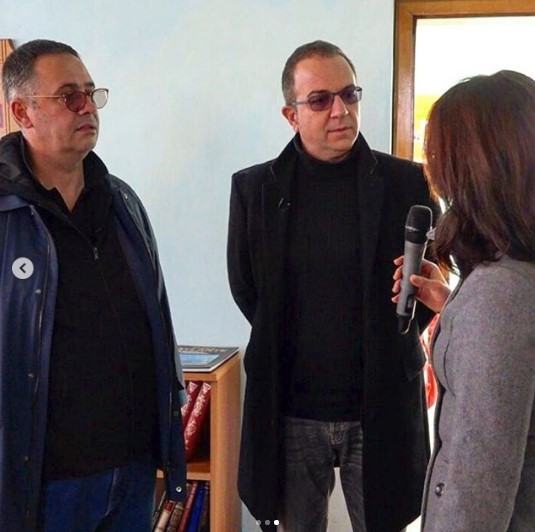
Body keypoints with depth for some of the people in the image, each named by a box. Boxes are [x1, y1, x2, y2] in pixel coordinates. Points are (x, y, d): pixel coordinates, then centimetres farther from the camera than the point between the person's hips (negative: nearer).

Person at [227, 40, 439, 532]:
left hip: (382, 408, 0)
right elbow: (245, 288, 6)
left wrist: (391, 344, -6)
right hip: (290, 410, 1)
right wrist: (287, 350, 5)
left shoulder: (408, 183, -4)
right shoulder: (255, 188, -1)